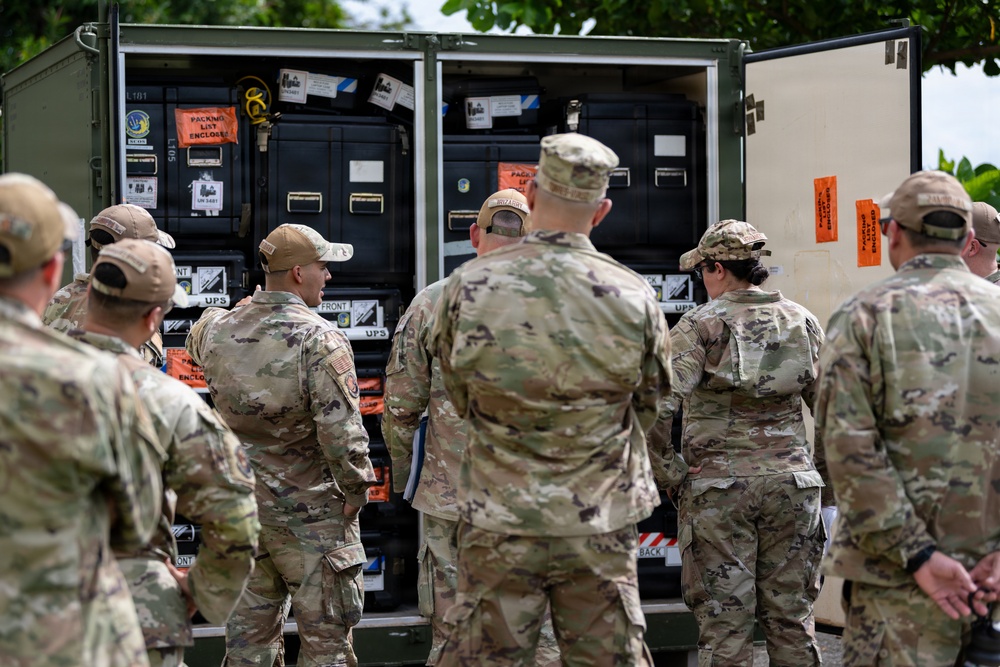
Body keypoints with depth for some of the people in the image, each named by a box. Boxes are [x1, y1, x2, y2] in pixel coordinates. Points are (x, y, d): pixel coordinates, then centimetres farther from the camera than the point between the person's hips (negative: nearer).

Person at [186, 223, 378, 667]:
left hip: (240, 506, 6)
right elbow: (341, 431, -23)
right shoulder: (320, 340, -19)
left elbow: (196, 342, 27)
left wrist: (250, 306, 27)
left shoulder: (218, 330, 0)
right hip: (309, 511, -6)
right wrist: (356, 489, -8)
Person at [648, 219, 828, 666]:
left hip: (717, 484, -4)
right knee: (791, 616, 11)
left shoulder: (699, 325, -7)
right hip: (792, 485, 4)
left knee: (723, 621, 2)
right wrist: (828, 472, 18)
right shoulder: (802, 322, 7)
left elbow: (658, 405, -18)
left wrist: (668, 471, -8)